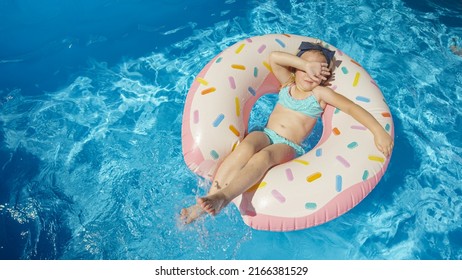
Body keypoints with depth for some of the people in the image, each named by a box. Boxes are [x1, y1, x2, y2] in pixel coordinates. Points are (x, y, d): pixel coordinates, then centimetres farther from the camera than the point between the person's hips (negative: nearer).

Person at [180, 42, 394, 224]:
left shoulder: (320, 93, 9)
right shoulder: (288, 84, 19)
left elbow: (352, 107, -1)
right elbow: (274, 57, 5)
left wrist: (379, 132, -13)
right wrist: (306, 64, -3)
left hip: (288, 147, -2)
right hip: (265, 135, 2)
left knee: (263, 157, -38)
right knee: (246, 147, -35)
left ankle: (221, 199, -55)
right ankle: (209, 197, -43)